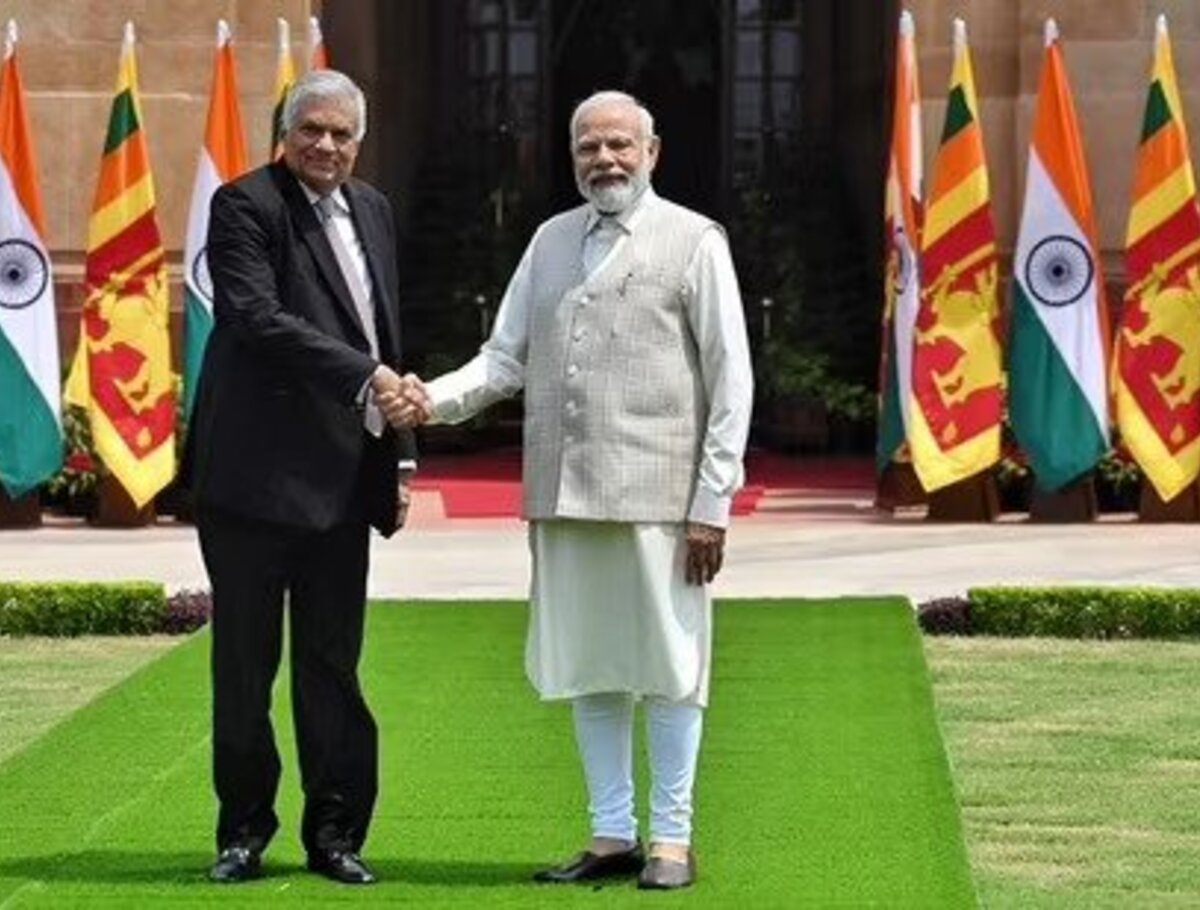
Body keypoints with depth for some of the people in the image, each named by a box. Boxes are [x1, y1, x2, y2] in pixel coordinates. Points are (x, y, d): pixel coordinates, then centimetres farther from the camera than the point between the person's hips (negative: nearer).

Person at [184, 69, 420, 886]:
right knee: (245, 663, 3)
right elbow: (259, 317, -20)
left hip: (342, 477, 6)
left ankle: (336, 832, 15)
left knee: (334, 664, 8)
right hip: (257, 473, -5)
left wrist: (398, 454, 15)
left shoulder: (373, 211, 15)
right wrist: (367, 378, -26)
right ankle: (245, 831, 13)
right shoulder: (245, 207, -7)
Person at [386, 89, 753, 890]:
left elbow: (732, 380, -2)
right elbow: (507, 358, 13)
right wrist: (434, 401, -7)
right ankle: (612, 833, 17)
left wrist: (713, 503, -8)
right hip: (565, 493, 5)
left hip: (656, 493, -5)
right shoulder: (552, 240, 15)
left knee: (666, 666, 0)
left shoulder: (694, 242, 1)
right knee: (585, 666, 8)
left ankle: (672, 838, 10)